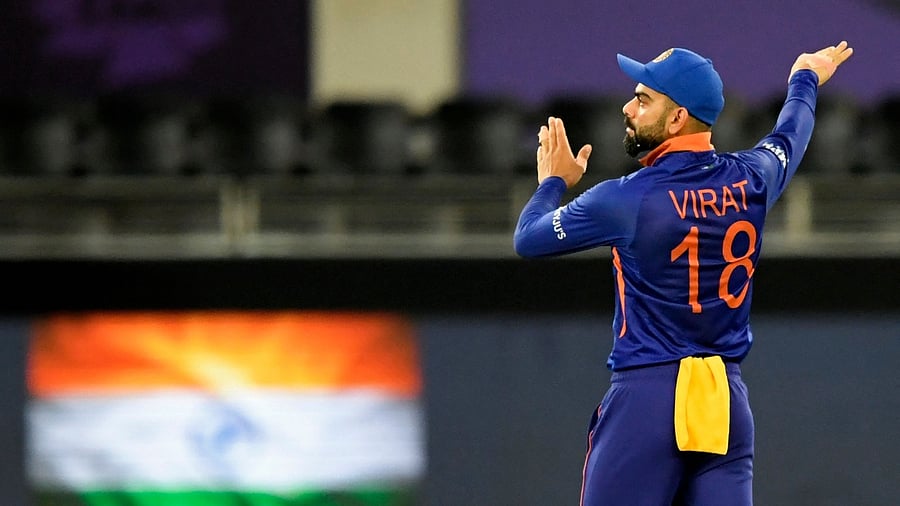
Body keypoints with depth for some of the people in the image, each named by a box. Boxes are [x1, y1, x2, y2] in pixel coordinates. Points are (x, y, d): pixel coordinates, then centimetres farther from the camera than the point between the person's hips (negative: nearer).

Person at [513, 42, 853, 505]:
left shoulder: (629, 199, -11)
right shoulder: (751, 180, 3)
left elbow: (528, 238, 4)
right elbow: (789, 137, 29)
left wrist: (553, 181, 25)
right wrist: (805, 81, 51)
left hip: (646, 397, -5)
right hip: (728, 402, 5)